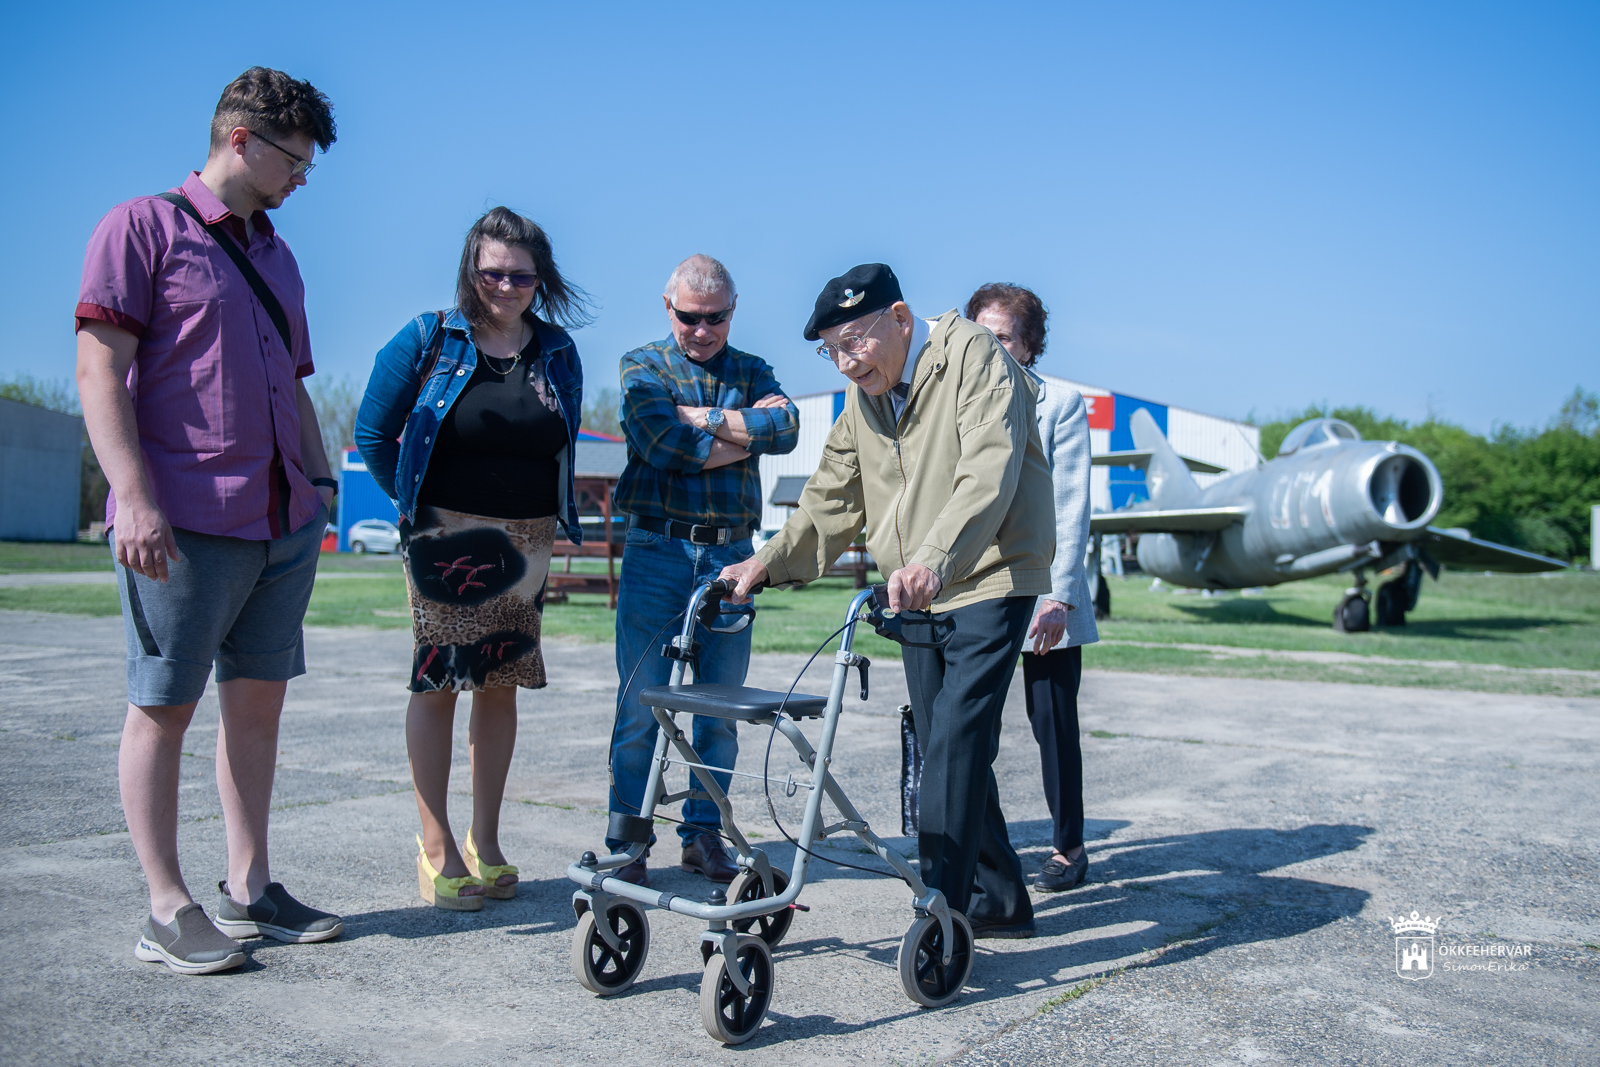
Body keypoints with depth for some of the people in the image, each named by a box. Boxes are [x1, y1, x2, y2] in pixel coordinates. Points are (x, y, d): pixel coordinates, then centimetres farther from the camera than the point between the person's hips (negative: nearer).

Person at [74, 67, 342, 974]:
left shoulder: (276, 255, 20)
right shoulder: (145, 227, 0)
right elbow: (100, 369, -9)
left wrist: (321, 481, 17)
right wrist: (135, 496, -18)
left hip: (283, 523, 7)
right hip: (185, 522, -7)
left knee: (258, 701, 10)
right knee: (165, 707, 1)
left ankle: (249, 890, 21)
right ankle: (169, 910, 9)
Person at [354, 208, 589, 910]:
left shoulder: (557, 353, 9)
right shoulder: (429, 340, -1)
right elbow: (373, 435, 4)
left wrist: (548, 523, 12)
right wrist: (418, 505, 6)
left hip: (525, 547, 4)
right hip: (445, 540, -3)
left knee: (500, 686, 8)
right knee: (437, 683, -3)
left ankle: (485, 842, 18)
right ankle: (435, 849, 7)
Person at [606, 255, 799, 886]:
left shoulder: (753, 372, 15)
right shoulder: (642, 366, 6)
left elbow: (786, 429, -7)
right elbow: (665, 444, -13)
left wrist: (704, 419, -10)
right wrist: (746, 431, -6)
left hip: (731, 554, 3)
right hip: (657, 550, -2)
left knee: (721, 706, 7)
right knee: (641, 703, -2)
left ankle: (704, 835, 19)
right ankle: (628, 843, 9)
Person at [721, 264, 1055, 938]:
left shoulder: (974, 358, -13)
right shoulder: (862, 396, 11)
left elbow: (988, 476, -28)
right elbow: (833, 500, 17)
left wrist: (933, 560, -43)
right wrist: (770, 562, 3)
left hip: (988, 581, -8)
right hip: (917, 598, 8)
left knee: (956, 744, -16)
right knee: (942, 749, 10)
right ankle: (999, 904, 23)